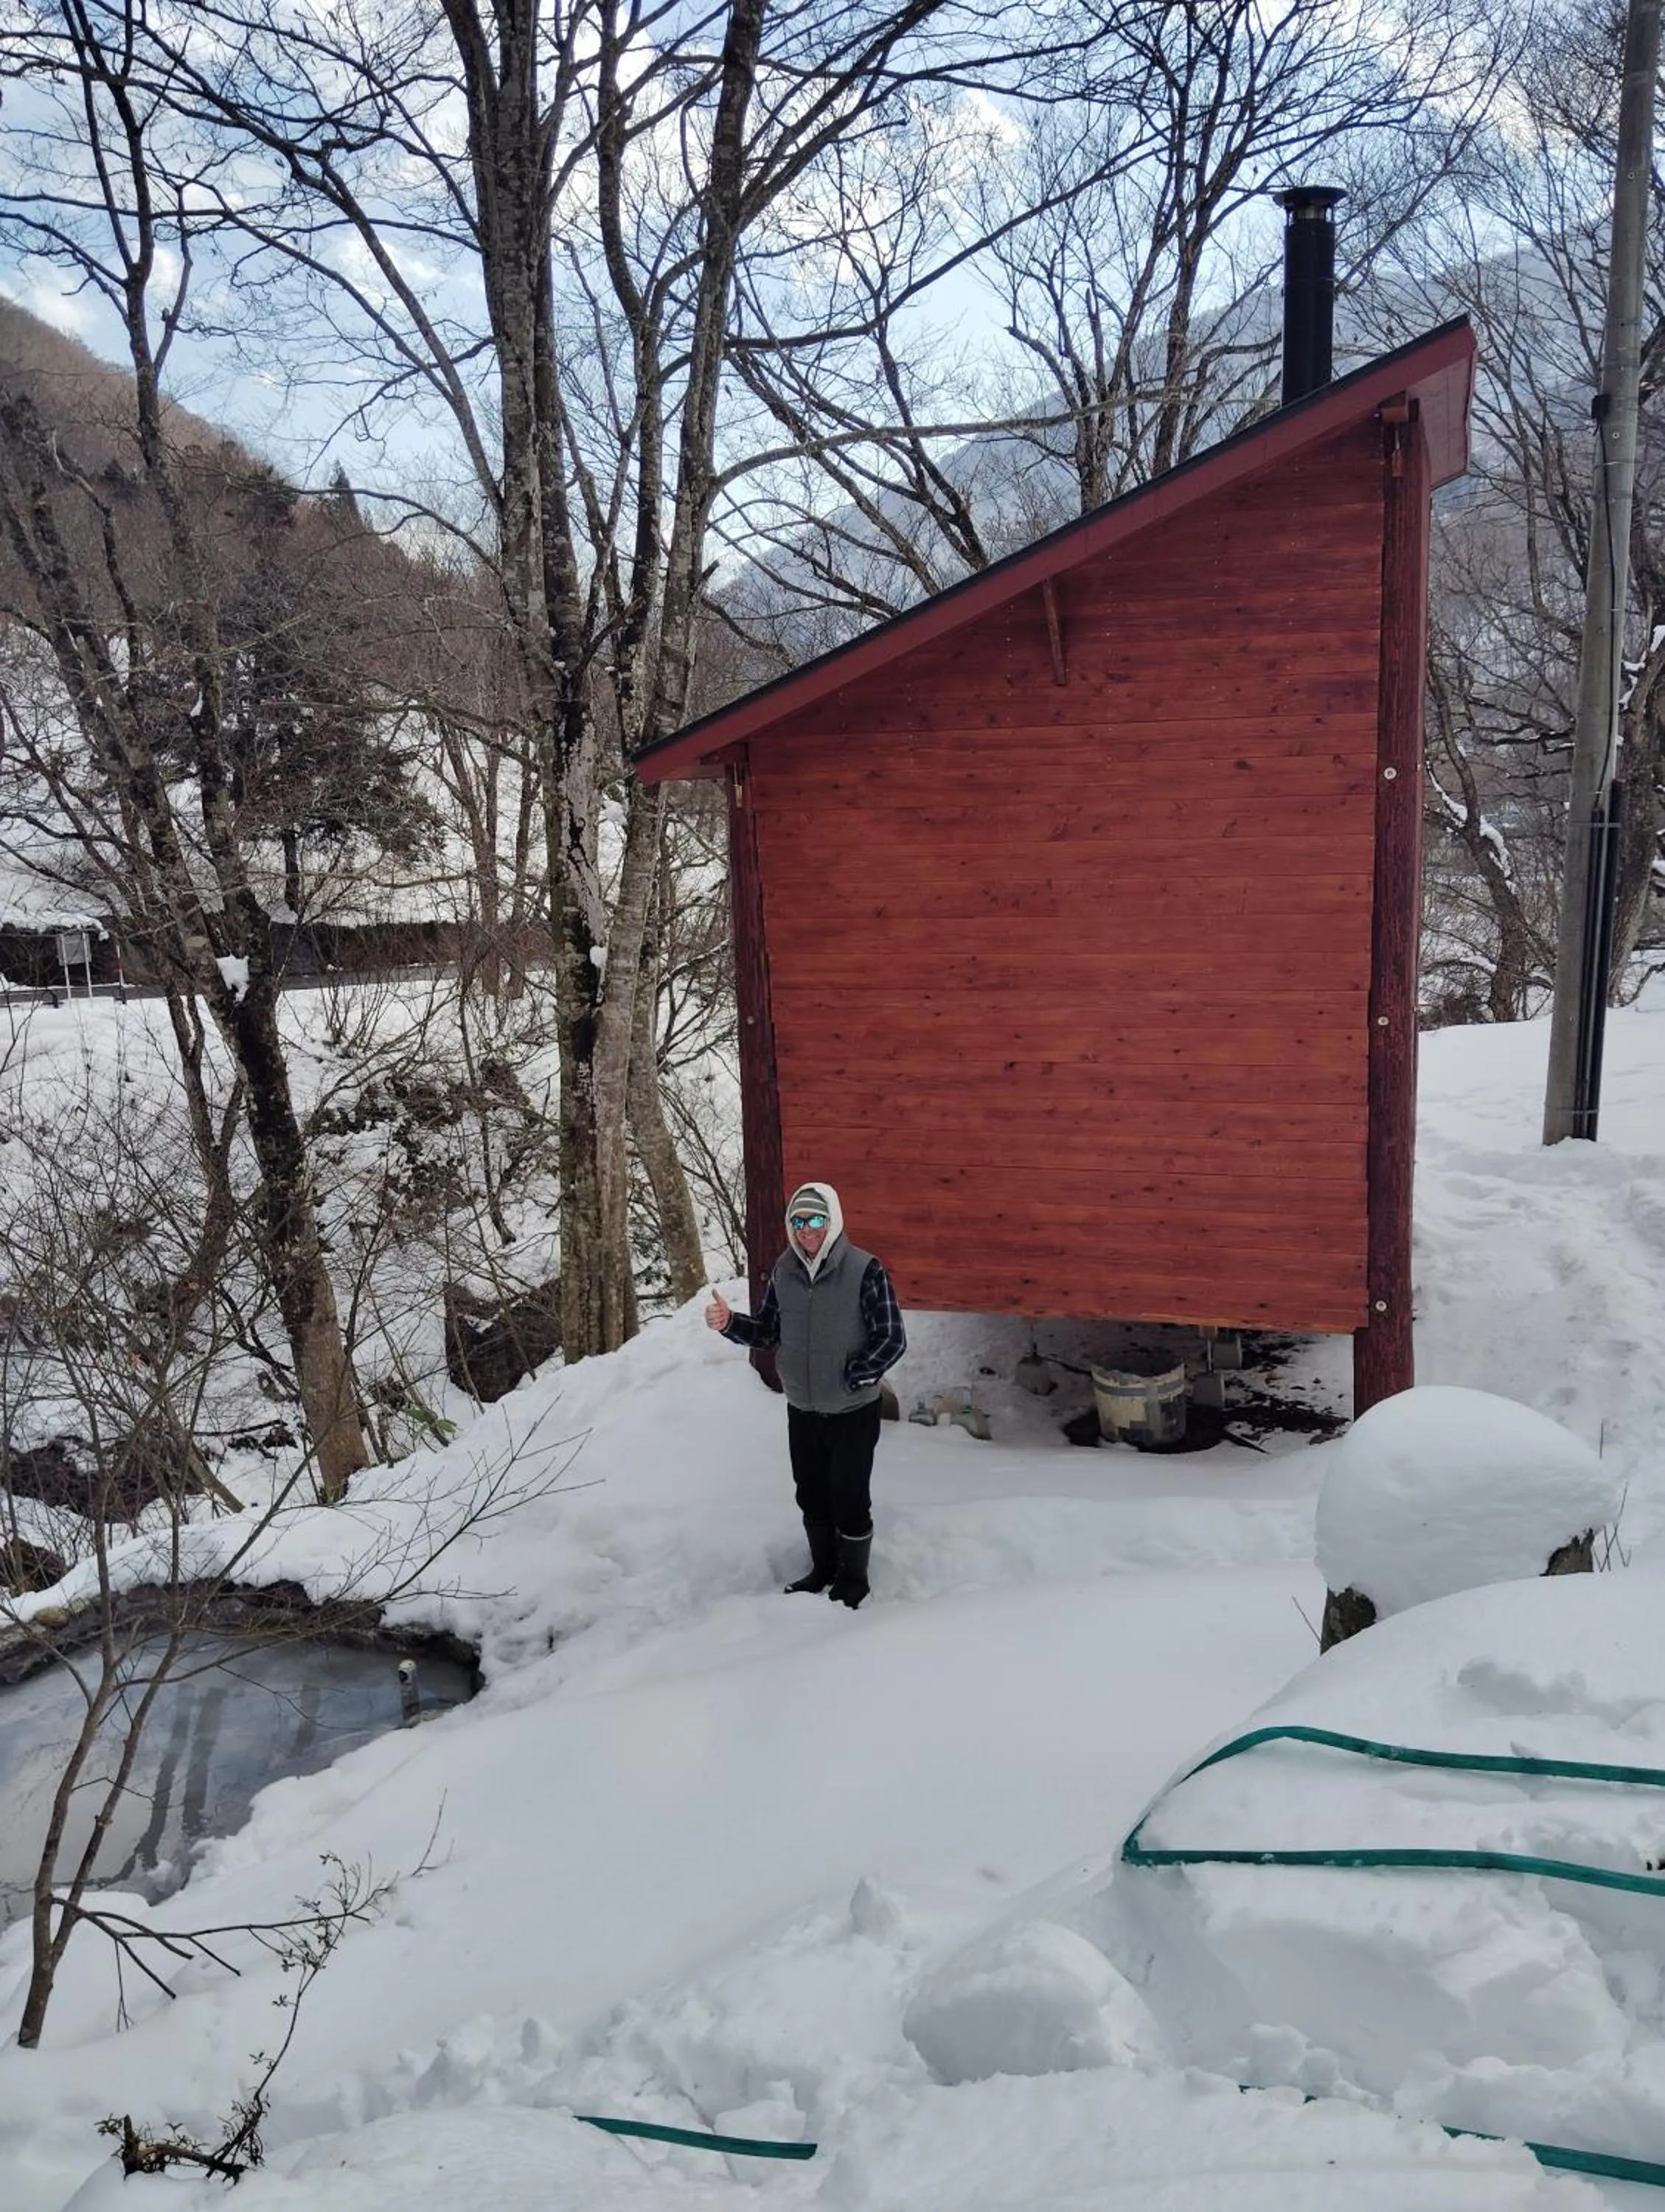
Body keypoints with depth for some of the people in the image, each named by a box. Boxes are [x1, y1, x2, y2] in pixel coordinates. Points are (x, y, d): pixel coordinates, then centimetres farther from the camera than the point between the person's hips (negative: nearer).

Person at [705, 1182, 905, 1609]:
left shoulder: (864, 1270, -19)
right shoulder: (784, 1270, -2)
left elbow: (892, 1340, -16)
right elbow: (767, 1329, 8)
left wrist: (849, 1380, -17)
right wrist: (730, 1323, -10)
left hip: (853, 1413, -5)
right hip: (802, 1411, 5)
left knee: (850, 1500, 7)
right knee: (811, 1497, 19)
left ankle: (853, 1582, 28)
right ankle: (823, 1570, 40)